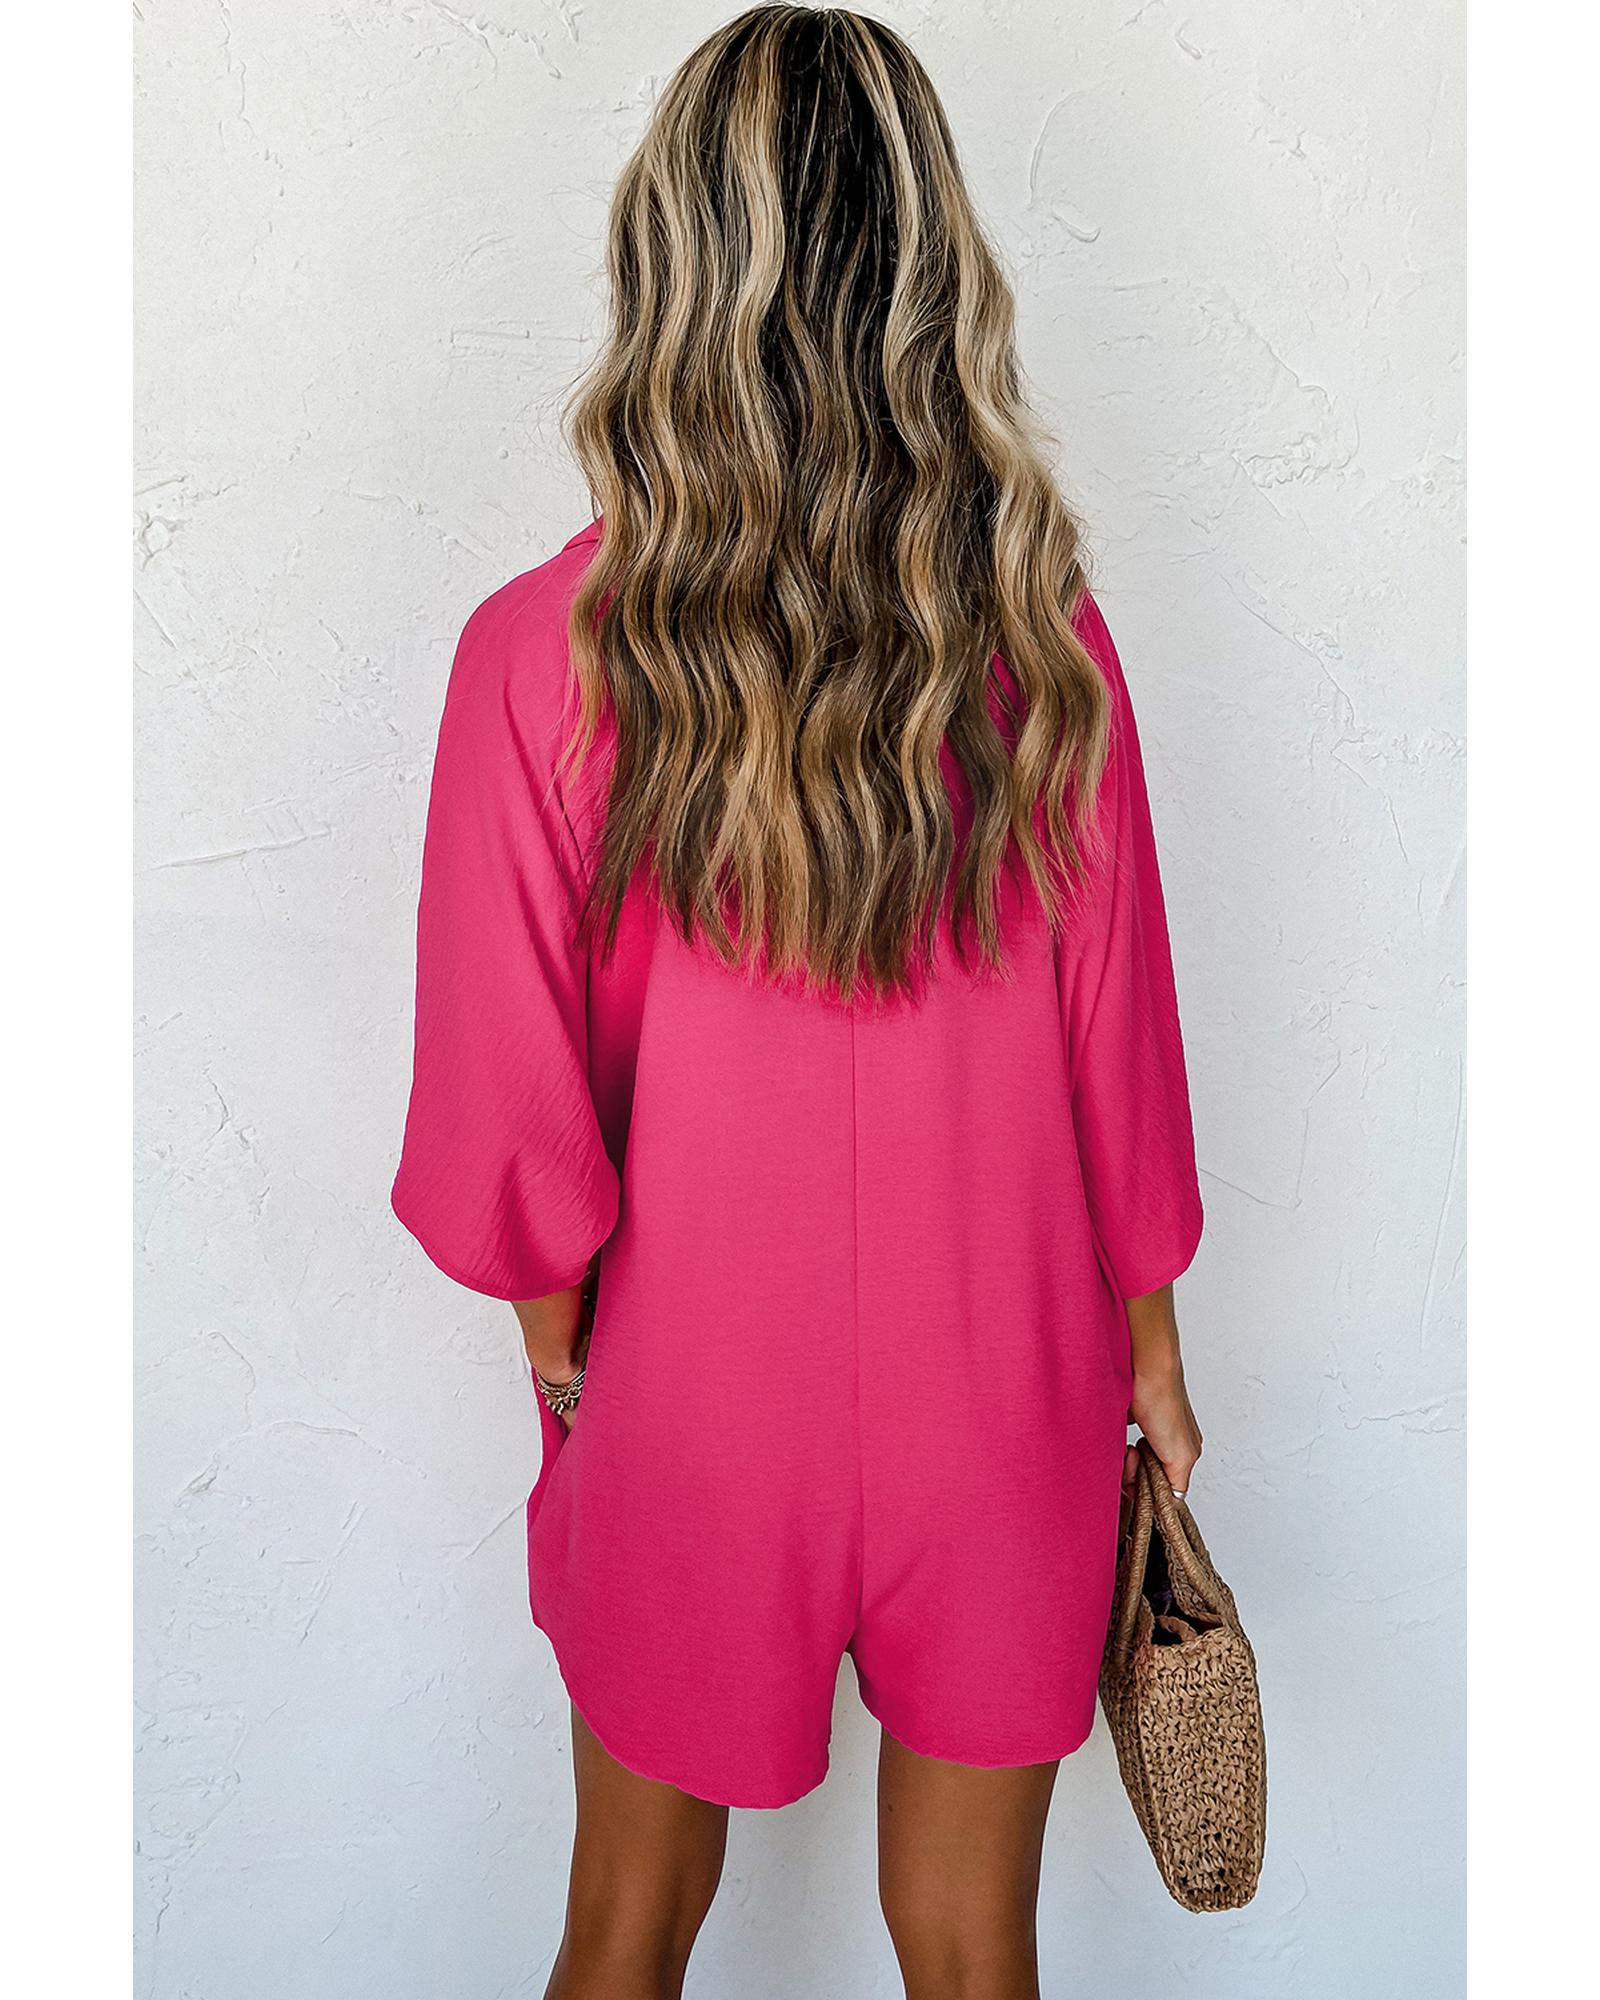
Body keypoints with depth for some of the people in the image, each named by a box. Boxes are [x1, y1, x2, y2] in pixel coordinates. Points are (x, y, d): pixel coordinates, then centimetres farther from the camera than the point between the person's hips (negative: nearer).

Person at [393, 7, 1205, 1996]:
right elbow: (1119, 1033, -5)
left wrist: (553, 1318, 8)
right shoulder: (1044, 640, -13)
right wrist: (1148, 1344, 10)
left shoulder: (542, 655, -17)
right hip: (999, 1399, 2)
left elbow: (518, 1100, -12)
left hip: (694, 1403, -1)